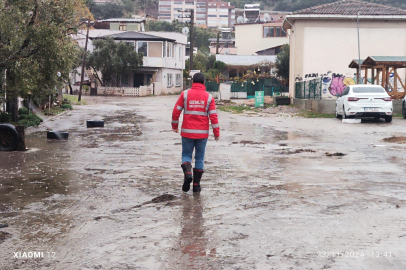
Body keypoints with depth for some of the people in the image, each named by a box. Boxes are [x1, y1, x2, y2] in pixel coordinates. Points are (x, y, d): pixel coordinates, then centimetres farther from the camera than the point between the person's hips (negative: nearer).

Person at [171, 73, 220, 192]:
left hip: (187, 132, -1)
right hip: (202, 133, 1)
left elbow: (176, 111, -1)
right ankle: (196, 184, 9)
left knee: (186, 155, 11)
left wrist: (174, 126, 13)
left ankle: (187, 173, -17)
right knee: (200, 158, 9)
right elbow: (213, 116, -2)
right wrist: (216, 132, 4)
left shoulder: (185, 94, -2)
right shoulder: (209, 97, 0)